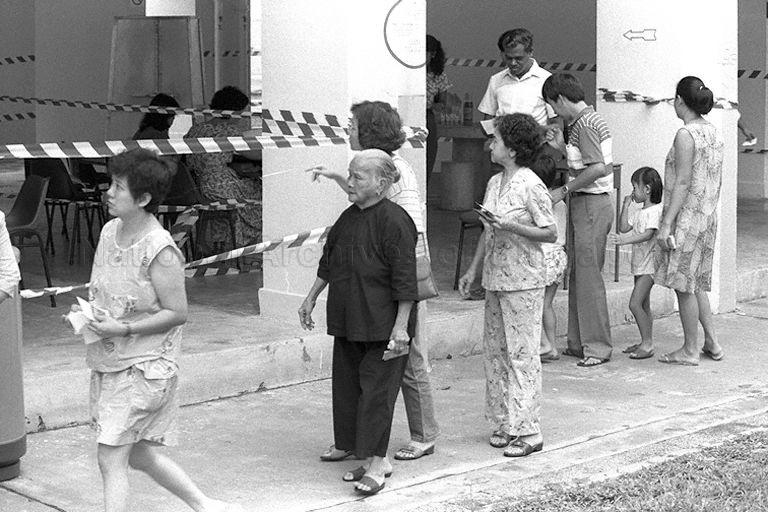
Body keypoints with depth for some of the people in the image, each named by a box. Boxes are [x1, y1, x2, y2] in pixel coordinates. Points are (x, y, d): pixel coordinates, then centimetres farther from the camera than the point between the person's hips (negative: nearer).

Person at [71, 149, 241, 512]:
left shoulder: (160, 251, -19)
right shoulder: (110, 231, 5)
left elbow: (177, 313, -16)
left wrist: (123, 329, -21)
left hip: (144, 366, -9)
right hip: (107, 361, 9)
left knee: (111, 458, -8)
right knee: (139, 455, 16)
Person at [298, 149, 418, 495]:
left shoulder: (394, 222, -15)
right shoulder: (349, 217, 9)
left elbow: (404, 281, -17)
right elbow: (328, 264, 22)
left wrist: (401, 327, -19)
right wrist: (311, 299, 24)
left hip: (381, 325, -8)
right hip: (347, 323, 8)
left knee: (376, 389, -5)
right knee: (347, 386, 10)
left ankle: (376, 462, 2)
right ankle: (375, 459, 20)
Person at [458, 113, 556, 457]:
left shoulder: (531, 186, -13)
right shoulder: (494, 183, 11)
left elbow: (551, 234, -13)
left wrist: (511, 226, -22)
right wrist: (472, 270, 17)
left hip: (523, 282, -8)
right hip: (495, 280, 8)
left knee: (522, 353, -5)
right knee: (494, 351, 11)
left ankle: (527, 431, 0)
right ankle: (504, 423, 20)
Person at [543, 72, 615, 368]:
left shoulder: (584, 125, -16)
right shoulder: (582, 121, 15)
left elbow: (597, 168, -26)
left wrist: (563, 191, -19)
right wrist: (561, 147, 15)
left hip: (591, 205, -10)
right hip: (582, 204, 10)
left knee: (589, 276, -7)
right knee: (577, 274, 13)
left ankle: (598, 347, -2)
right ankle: (578, 342, 19)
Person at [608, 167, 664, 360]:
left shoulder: (655, 210, -15)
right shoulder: (638, 210, 13)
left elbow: (648, 234, -27)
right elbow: (624, 228, 10)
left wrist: (625, 240, -37)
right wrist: (626, 206, 5)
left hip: (649, 264, -10)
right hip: (639, 263, 10)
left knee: (635, 303, -14)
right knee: (643, 305, 15)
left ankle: (647, 344, -9)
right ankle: (645, 342, 24)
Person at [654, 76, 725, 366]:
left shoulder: (686, 135, -16)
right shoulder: (713, 133, 10)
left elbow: (683, 183, -19)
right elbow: (716, 181, 14)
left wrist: (666, 223, -18)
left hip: (686, 218, -9)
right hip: (708, 217, 9)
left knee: (684, 285, 1)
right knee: (696, 283, 18)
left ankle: (690, 350, 8)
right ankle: (712, 342, 20)